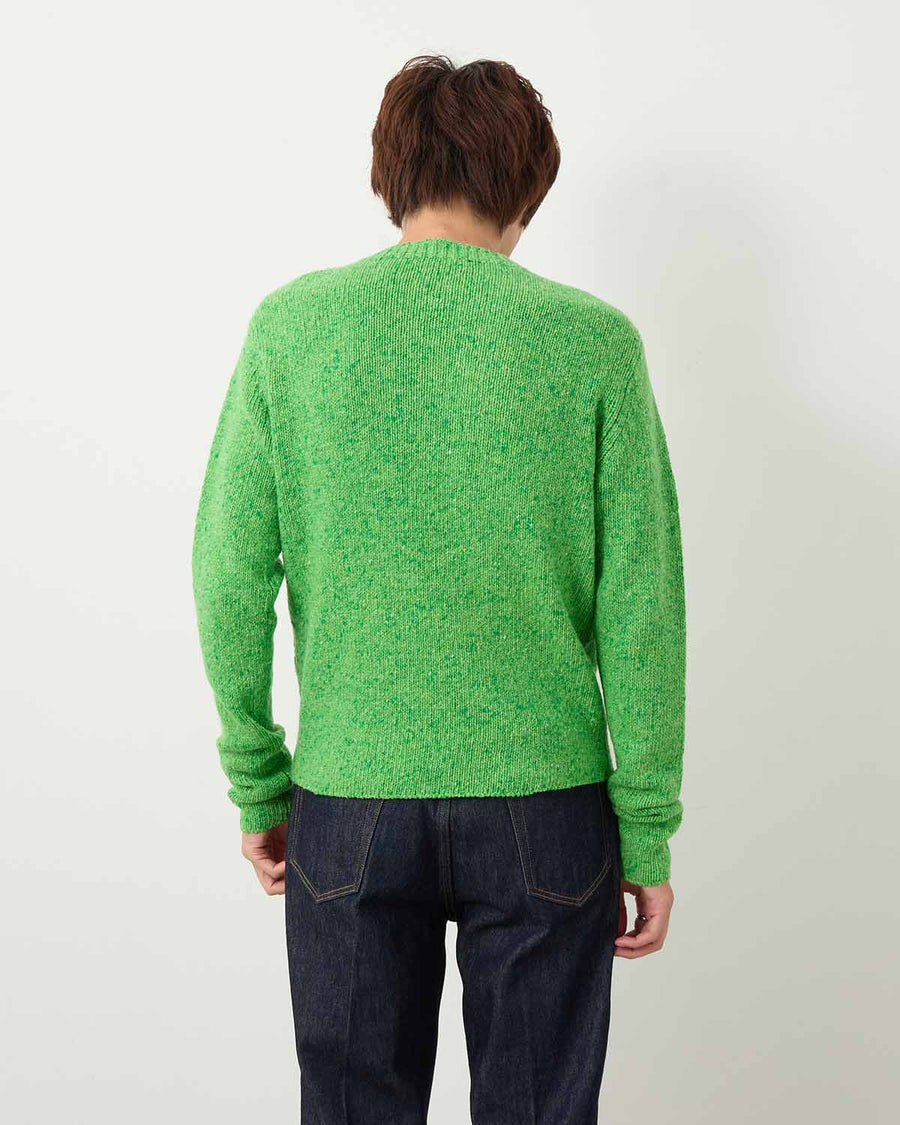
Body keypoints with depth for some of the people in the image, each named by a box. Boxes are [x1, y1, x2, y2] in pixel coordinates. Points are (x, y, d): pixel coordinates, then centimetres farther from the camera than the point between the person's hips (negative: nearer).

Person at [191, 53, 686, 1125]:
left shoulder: (290, 325, -2)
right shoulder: (593, 340, -5)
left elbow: (229, 581, -2)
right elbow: (640, 606, -5)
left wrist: (258, 785, 9)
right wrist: (647, 830, 3)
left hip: (347, 804, 1)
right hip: (543, 800, -1)